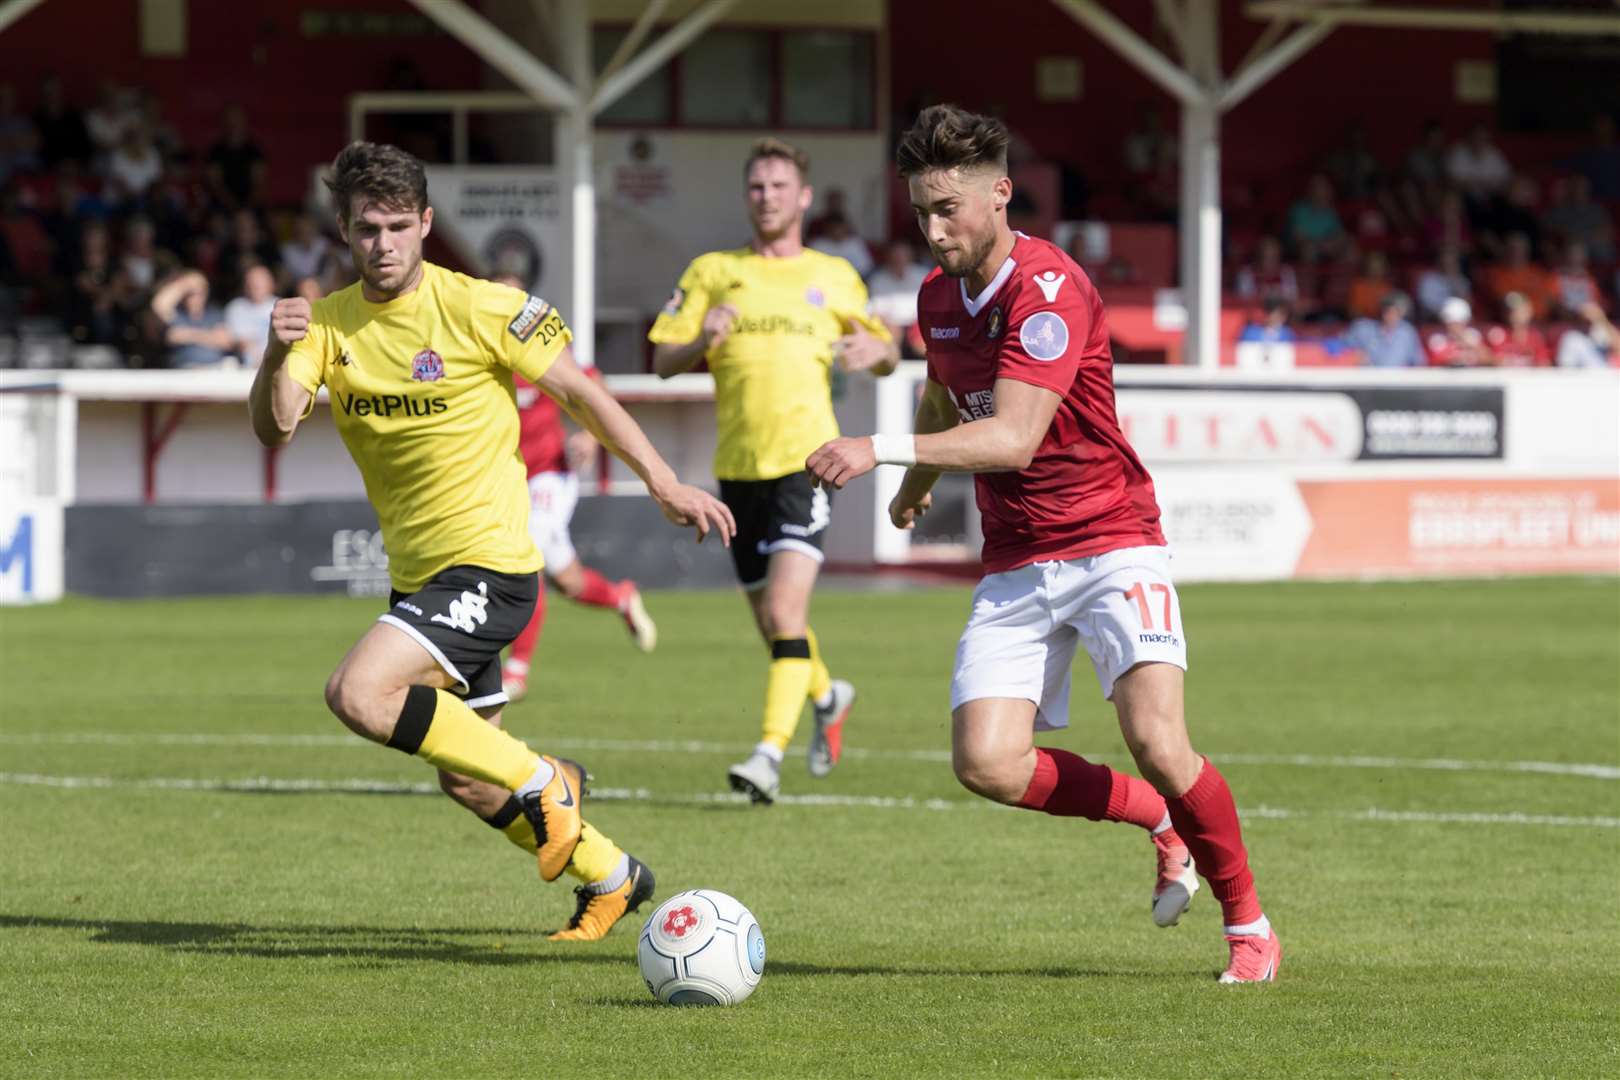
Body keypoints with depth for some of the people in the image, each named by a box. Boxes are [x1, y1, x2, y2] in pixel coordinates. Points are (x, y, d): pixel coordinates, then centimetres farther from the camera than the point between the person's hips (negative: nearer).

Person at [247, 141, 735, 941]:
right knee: (467, 783, 14)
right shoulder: (329, 323, 1)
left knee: (358, 694, -26)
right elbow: (274, 427, -12)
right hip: (416, 572, 7)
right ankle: (608, 876, 35)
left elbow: (578, 392, -2)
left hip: (489, 565, -7)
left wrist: (662, 482, -4)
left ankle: (540, 781, -11)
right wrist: (277, 357, -32)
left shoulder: (479, 308, -11)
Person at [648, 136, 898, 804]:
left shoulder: (834, 278, 10)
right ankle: (828, 696, 42)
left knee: (786, 610, -19)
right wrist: (701, 342, -15)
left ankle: (770, 753, -25)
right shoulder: (712, 273, 11)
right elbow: (662, 361, 7)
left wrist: (876, 351, -4)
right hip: (738, 466, 3)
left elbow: (886, 355, 20)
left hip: (807, 458, -3)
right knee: (770, 621, 12)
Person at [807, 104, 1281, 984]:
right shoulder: (939, 297, 6)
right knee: (986, 763, -12)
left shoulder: (1048, 291, -19)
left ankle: (1249, 925, 0)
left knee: (1156, 741, -22)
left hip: (1110, 543, -7)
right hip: (1014, 565, 7)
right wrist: (916, 482, 45)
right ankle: (1160, 822, 14)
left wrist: (884, 448, -37)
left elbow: (1014, 439, -30)